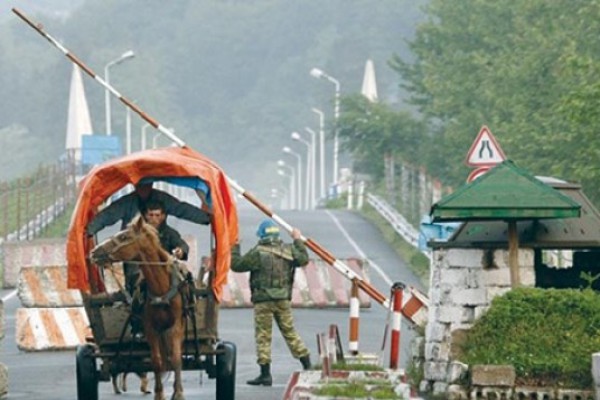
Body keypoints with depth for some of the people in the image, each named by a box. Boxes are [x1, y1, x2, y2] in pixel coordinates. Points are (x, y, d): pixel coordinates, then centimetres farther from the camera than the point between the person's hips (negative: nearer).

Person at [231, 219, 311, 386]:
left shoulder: (257, 253, -11)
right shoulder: (288, 250, 2)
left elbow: (236, 265, -5)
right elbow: (303, 259, 17)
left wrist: (234, 247, 11)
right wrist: (298, 241, 29)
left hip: (263, 300, -4)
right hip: (283, 300, 4)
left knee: (263, 337, 1)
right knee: (290, 332, 15)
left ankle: (265, 374, 0)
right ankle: (307, 365, 15)